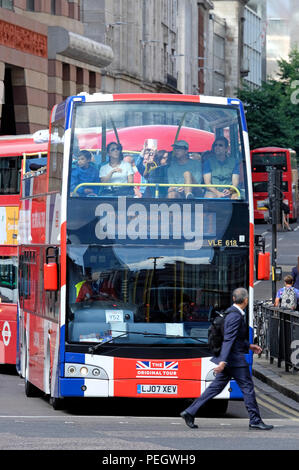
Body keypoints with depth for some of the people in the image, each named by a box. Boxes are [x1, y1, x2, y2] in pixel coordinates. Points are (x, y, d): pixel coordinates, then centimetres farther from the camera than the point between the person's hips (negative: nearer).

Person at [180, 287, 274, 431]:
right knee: (248, 388, 0)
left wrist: (249, 346, 27)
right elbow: (228, 340, -24)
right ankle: (255, 420, 8)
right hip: (235, 359, -10)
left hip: (229, 359, 10)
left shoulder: (234, 313, 13)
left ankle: (190, 412, 7)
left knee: (216, 387, 9)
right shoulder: (236, 316, -18)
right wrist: (223, 361, -27)